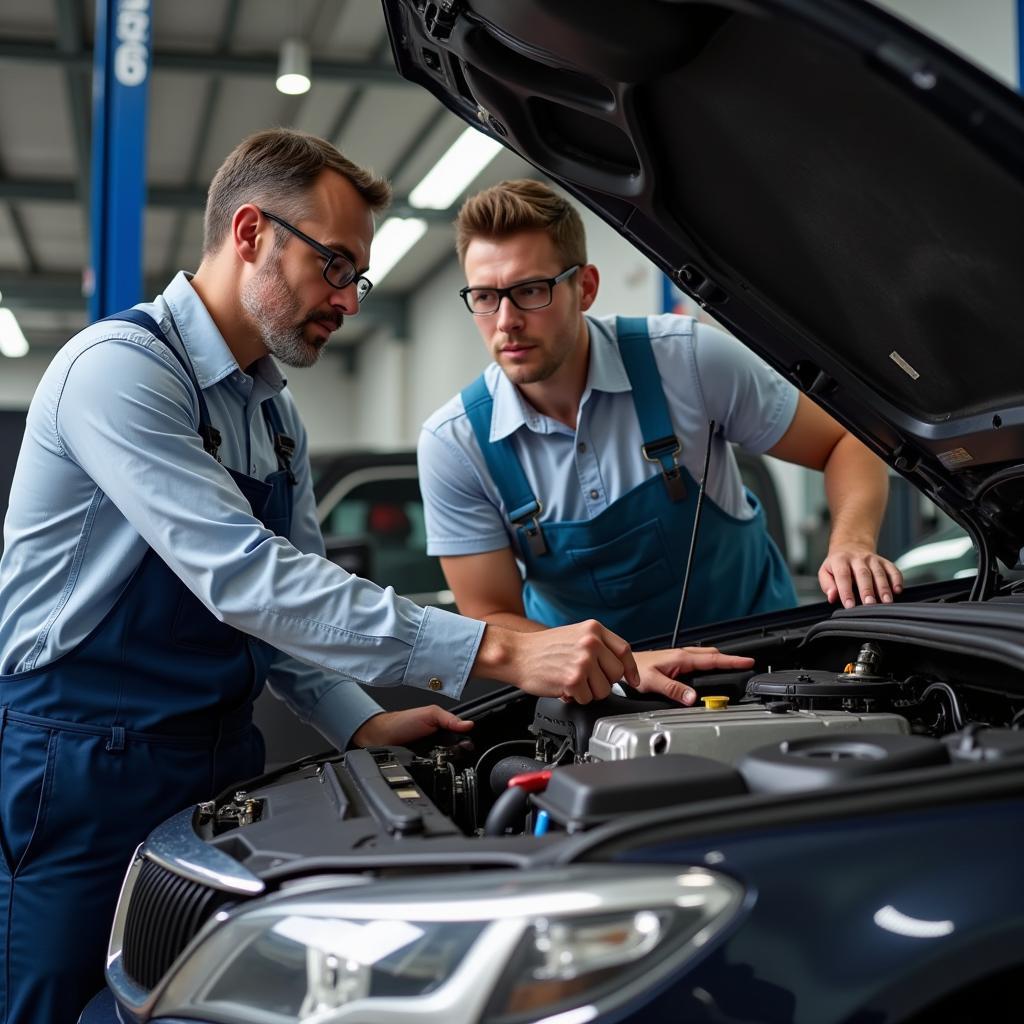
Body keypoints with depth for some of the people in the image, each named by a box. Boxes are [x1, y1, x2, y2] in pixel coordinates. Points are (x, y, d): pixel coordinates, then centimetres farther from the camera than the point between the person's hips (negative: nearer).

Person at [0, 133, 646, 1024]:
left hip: (219, 764, 8)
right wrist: (503, 652, -32)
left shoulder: (275, 415, 11)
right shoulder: (119, 368, -18)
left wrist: (363, 725, -3)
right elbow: (246, 580, -29)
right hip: (85, 775, -8)